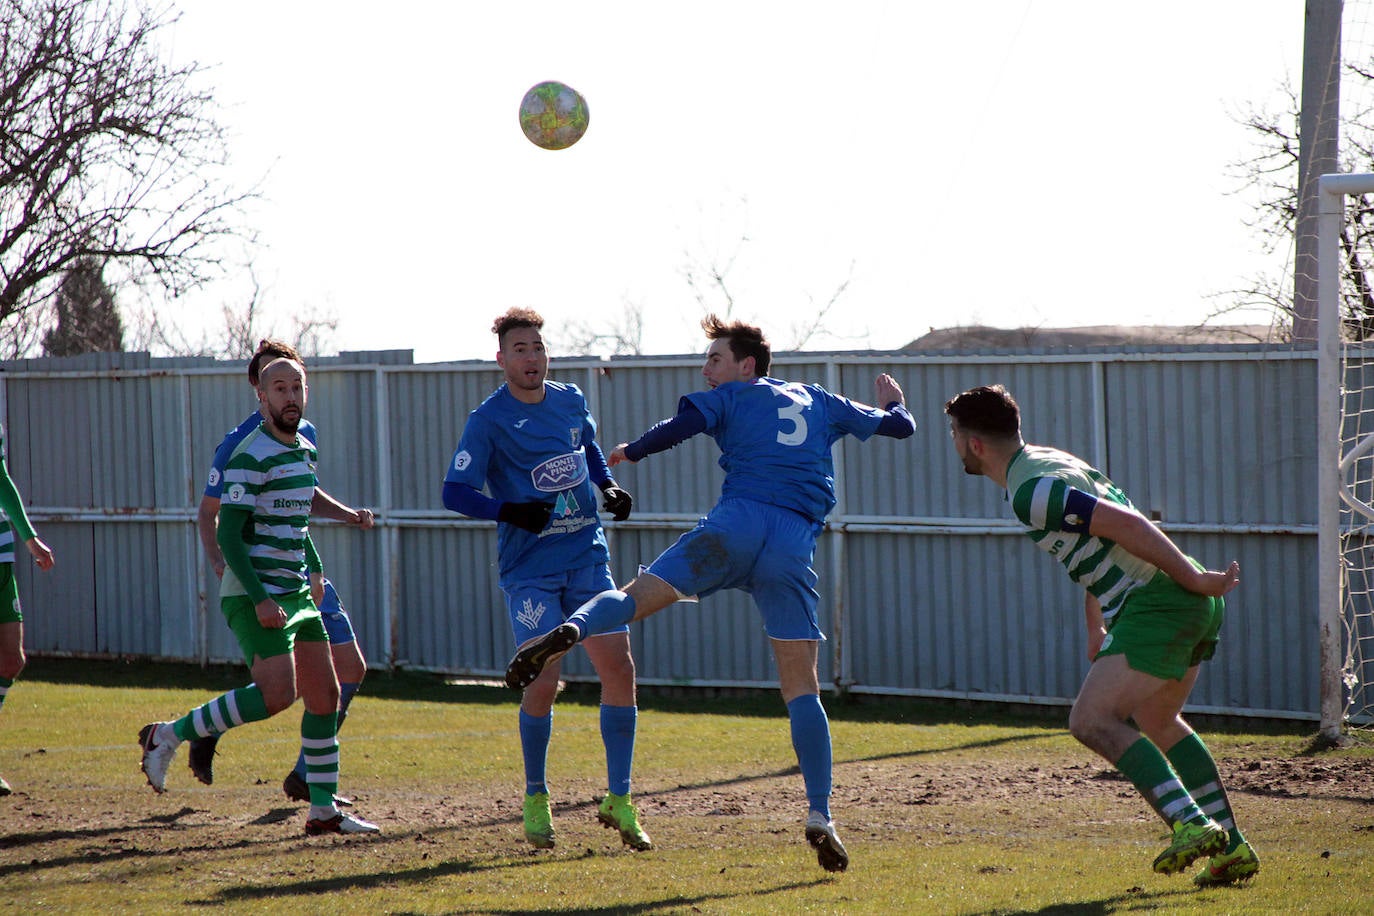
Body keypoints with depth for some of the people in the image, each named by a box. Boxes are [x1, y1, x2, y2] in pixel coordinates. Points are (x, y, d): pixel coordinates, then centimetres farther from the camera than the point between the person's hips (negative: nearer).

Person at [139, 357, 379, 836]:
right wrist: (259, 598, -24)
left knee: (325, 695, 4)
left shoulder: (305, 451, 14)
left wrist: (314, 571, 21)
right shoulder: (251, 457, -13)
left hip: (296, 594, 8)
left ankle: (324, 810, 9)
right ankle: (167, 736, -5)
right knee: (277, 694, -18)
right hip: (256, 595, -8)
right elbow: (228, 534, -18)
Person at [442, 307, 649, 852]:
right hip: (530, 572, -5)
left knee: (619, 668, -5)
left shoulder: (570, 401, 8)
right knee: (543, 682, -11)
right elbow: (455, 492, -12)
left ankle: (618, 799, 4)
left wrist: (609, 486, 10)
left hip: (588, 560, 5)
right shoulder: (488, 420, -8)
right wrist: (511, 512, -26)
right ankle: (535, 798, 10)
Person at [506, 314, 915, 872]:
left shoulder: (731, 398, 17)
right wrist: (892, 403, 60)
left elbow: (679, 427, -1)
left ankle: (570, 631, -43)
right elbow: (899, 426, 37)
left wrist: (630, 452, 18)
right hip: (794, 546, 3)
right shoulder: (820, 402, 28)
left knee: (635, 598, -9)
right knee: (802, 688, 5)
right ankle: (819, 815, -6)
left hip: (736, 523, -3)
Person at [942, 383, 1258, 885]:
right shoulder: (1047, 461, 18)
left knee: (1092, 720, -13)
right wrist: (1096, 630, 34)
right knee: (1157, 722, 25)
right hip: (1195, 608, 10)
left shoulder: (1031, 493, -15)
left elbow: (1123, 524, -23)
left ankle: (1192, 823, -24)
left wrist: (1194, 579, -19)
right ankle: (1233, 848, 22)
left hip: (1157, 601, -10)